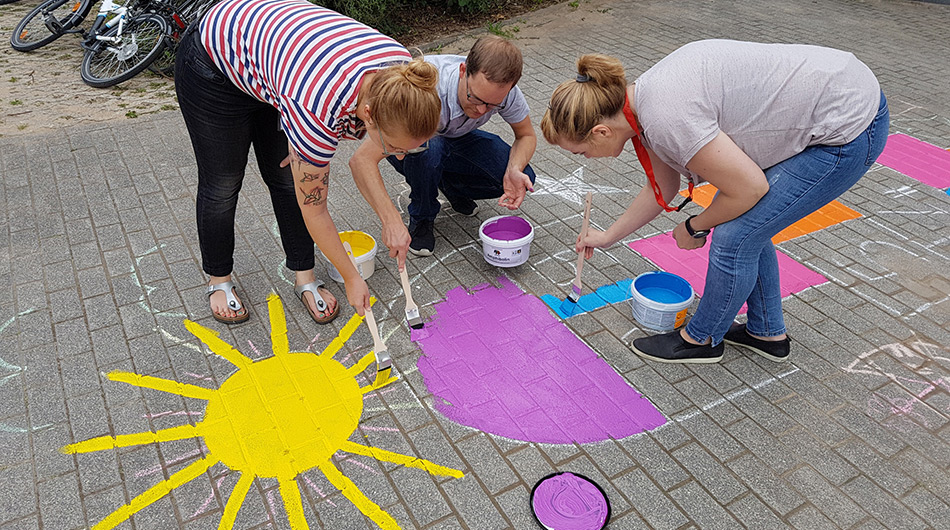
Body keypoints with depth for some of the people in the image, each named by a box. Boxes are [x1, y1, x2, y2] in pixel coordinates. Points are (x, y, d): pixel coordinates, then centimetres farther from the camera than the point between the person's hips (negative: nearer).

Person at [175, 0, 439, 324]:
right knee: (222, 184, 8)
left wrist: (391, 219, -18)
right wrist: (351, 278, -16)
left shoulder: (402, 76, -26)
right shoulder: (319, 112, -42)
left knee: (289, 179, 6)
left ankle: (304, 278, 22)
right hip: (214, 64, -5)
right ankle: (218, 281, 30)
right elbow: (313, 210, -26)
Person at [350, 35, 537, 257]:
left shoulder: (502, 89, -28)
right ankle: (421, 217, -9)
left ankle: (449, 183, 10)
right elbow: (362, 159, -46)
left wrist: (515, 170, -30)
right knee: (427, 148, -41)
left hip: (456, 138, 4)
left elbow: (527, 135, -8)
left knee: (523, 179, -18)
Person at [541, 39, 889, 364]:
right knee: (745, 220, 15)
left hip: (849, 129, -9)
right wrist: (608, 237, 27)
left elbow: (749, 189, -21)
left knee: (735, 235, -6)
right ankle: (767, 333, 32)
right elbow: (662, 190, 17)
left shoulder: (666, 116, -29)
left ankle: (702, 339, 18)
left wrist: (695, 227, -3)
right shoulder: (645, 99, 2)